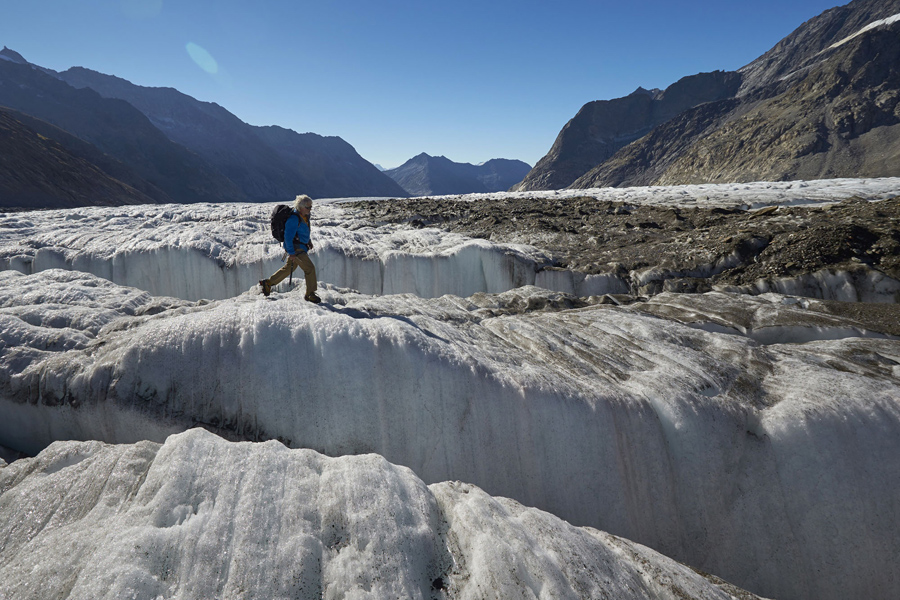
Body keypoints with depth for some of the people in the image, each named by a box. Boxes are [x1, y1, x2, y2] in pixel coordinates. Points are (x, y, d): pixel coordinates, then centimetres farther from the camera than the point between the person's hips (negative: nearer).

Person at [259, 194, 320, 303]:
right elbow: (288, 236, -24)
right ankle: (310, 294, 0)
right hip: (295, 248, -10)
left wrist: (308, 240, 17)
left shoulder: (304, 216, 5)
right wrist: (291, 252, -23)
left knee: (289, 268, 22)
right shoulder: (294, 219, -24)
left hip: (301, 246, 10)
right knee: (310, 268, -11)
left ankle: (267, 283, 35)